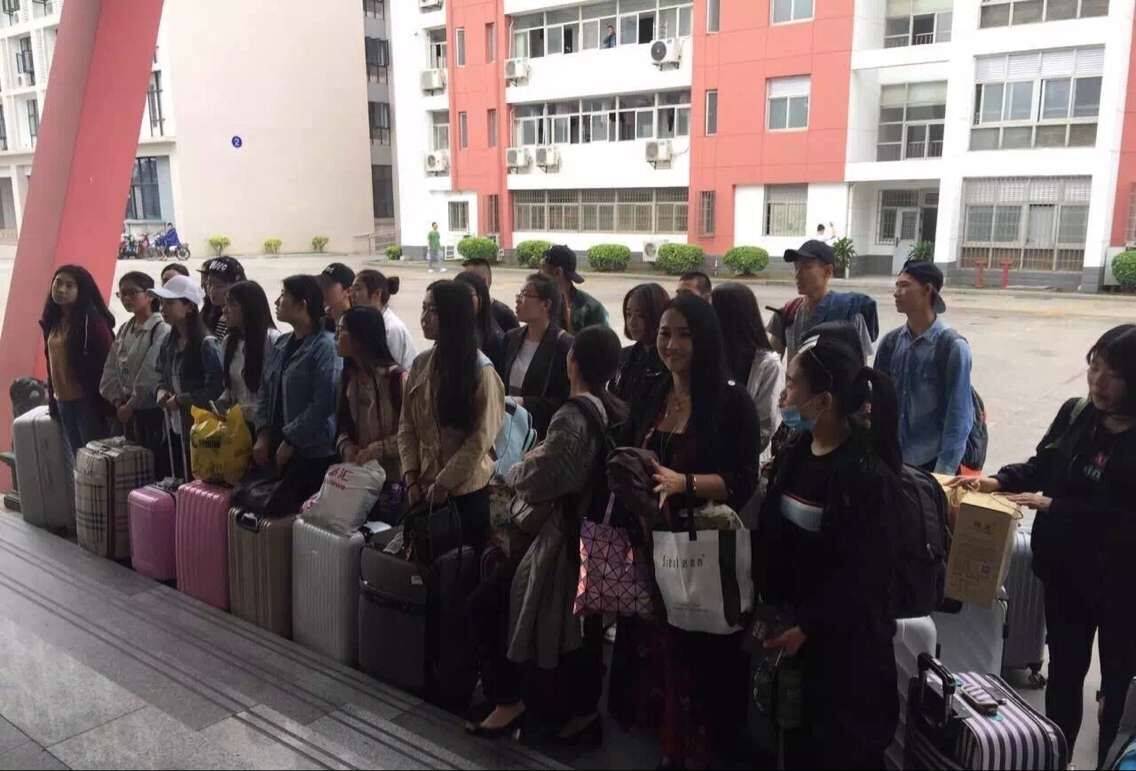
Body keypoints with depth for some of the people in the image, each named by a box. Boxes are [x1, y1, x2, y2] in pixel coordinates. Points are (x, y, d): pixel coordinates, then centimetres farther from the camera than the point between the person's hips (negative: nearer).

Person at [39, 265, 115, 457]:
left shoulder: (91, 319, -11)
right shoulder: (52, 319, 11)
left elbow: (108, 359, -15)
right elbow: (51, 361, 17)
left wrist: (105, 401, -18)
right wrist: (52, 397, 14)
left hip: (89, 400, -7)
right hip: (63, 401, 7)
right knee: (77, 456, 14)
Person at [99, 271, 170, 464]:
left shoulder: (161, 330, -12)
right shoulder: (124, 330, 12)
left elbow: (152, 373, -18)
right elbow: (111, 370, 10)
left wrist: (131, 404, -13)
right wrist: (118, 401, -2)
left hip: (151, 410, -7)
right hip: (127, 411, 7)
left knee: (156, 463, -5)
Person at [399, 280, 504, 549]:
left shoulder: (481, 370, -11)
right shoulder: (420, 364, 3)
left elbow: (482, 437, -13)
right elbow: (406, 426, 5)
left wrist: (444, 482, -13)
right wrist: (411, 478, -4)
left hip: (466, 489, -4)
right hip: (424, 487, 4)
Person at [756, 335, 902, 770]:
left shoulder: (866, 473, -21)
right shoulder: (794, 452, 1)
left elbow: (860, 572, -19)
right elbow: (771, 531, 6)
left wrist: (807, 627, -18)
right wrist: (769, 605, 2)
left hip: (844, 635, -7)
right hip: (792, 622, 7)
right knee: (798, 735, 21)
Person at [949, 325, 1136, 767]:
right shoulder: (1074, 413, -4)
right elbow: (1041, 466, 8)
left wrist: (1054, 506, -25)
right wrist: (997, 482, -7)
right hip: (1064, 568, 5)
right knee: (1064, 669, 19)